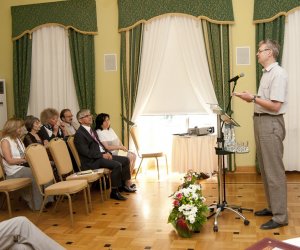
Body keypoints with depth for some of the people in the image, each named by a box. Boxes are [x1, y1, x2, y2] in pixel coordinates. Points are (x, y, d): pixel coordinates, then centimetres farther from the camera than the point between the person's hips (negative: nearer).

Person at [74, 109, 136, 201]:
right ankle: (114, 192, -15)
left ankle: (124, 185, 13)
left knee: (125, 160, 3)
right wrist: (102, 155, -19)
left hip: (103, 155, 10)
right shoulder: (79, 134, -11)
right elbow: (86, 152, -18)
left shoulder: (91, 130, 19)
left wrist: (107, 152, 1)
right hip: (93, 161, -10)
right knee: (117, 165, -27)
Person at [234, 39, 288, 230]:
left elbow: (275, 106, -20)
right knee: (265, 169, 15)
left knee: (274, 171, -5)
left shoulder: (278, 73, -14)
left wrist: (253, 98, -16)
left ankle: (280, 216, 3)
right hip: (260, 121, 10)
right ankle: (272, 207, 28)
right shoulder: (266, 73, 14)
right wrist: (251, 98, 6)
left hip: (271, 123, -10)